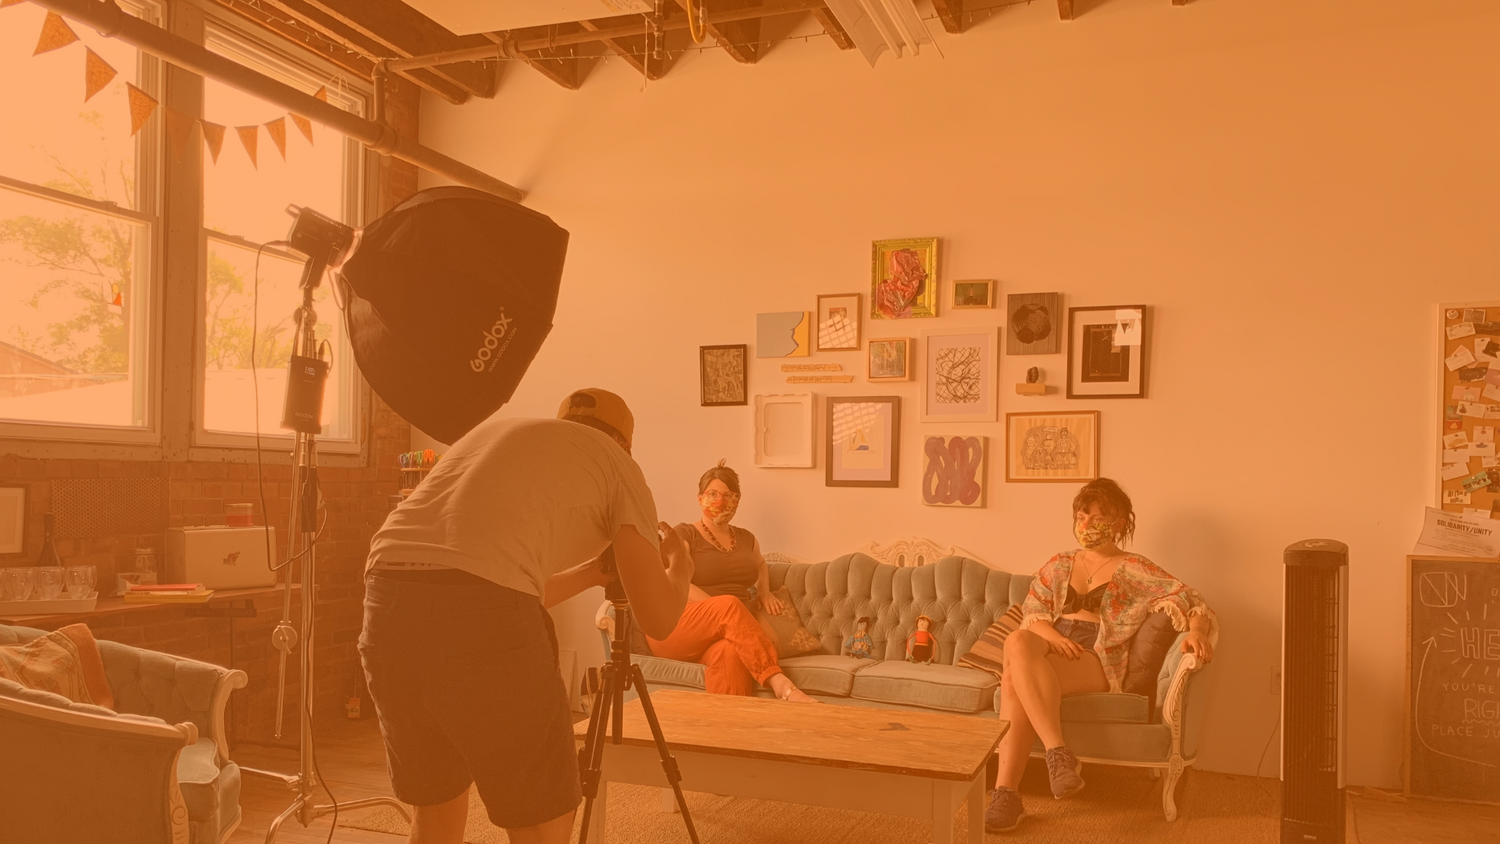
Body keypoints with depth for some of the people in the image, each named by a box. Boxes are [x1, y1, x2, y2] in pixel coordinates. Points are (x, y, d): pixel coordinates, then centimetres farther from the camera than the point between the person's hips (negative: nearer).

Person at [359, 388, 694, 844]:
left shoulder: (489, 430, 34)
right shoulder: (617, 462, 18)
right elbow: (658, 618, 13)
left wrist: (590, 572, 48)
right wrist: (679, 568, 35)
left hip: (386, 601, 7)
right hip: (482, 617, -6)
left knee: (436, 807, 27)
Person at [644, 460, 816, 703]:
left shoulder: (745, 538, 19)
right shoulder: (683, 534, 1)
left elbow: (760, 565, 42)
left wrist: (764, 592, 19)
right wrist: (723, 610, -22)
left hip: (727, 632, 4)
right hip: (677, 630, -4)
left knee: (731, 652, -37)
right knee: (729, 605, -37)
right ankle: (779, 683, -47)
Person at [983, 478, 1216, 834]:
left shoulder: (1135, 570, 11)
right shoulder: (1059, 564, 23)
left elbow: (1193, 603, 3)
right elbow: (1031, 611, 12)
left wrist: (1197, 631, -22)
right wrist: (1052, 636, -11)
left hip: (1097, 662, -4)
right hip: (1050, 649, 4)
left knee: (1014, 677, -34)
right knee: (1017, 642, -36)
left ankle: (1005, 792, -36)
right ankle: (1058, 752, -39)